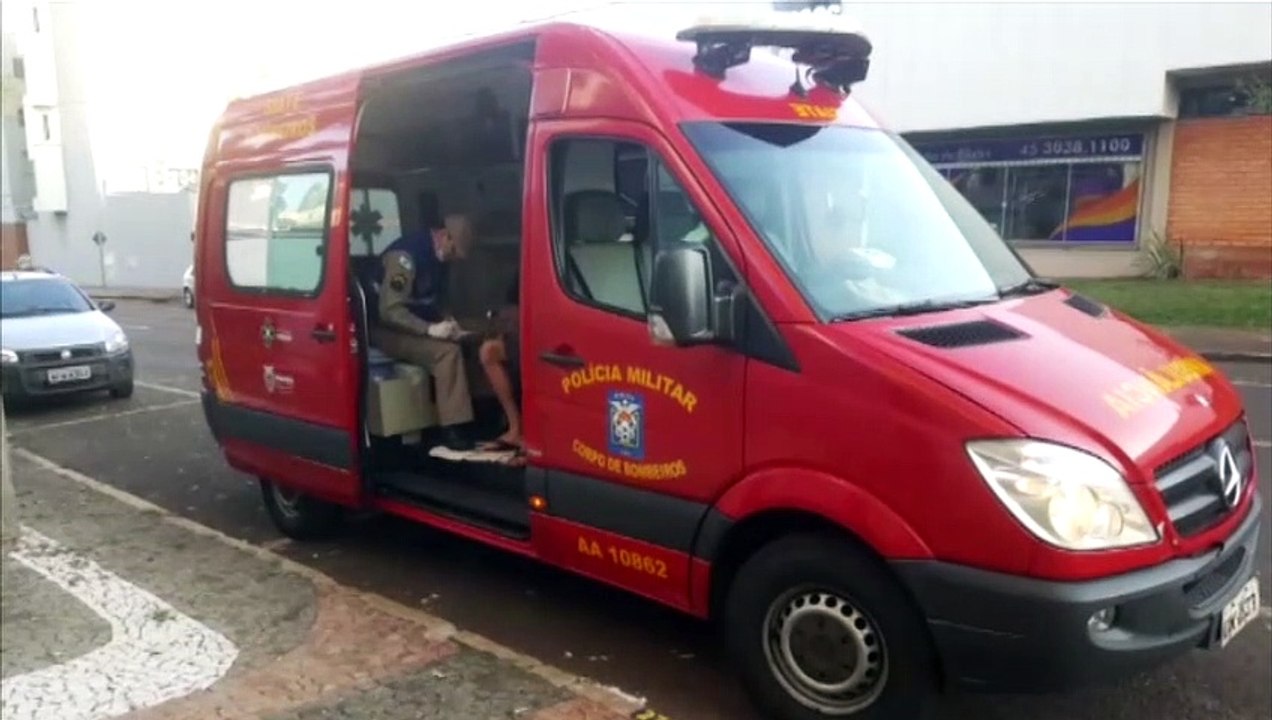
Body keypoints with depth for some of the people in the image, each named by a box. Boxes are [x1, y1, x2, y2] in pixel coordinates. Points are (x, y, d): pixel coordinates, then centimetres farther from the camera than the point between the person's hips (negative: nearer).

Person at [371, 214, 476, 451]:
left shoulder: (436, 256, 6)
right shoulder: (405, 255, -21)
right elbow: (389, 311, -26)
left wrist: (447, 321, 1)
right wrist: (430, 329, -31)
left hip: (419, 329, 8)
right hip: (389, 330, -8)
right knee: (447, 352, -30)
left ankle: (475, 417, -12)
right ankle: (452, 429, -26)